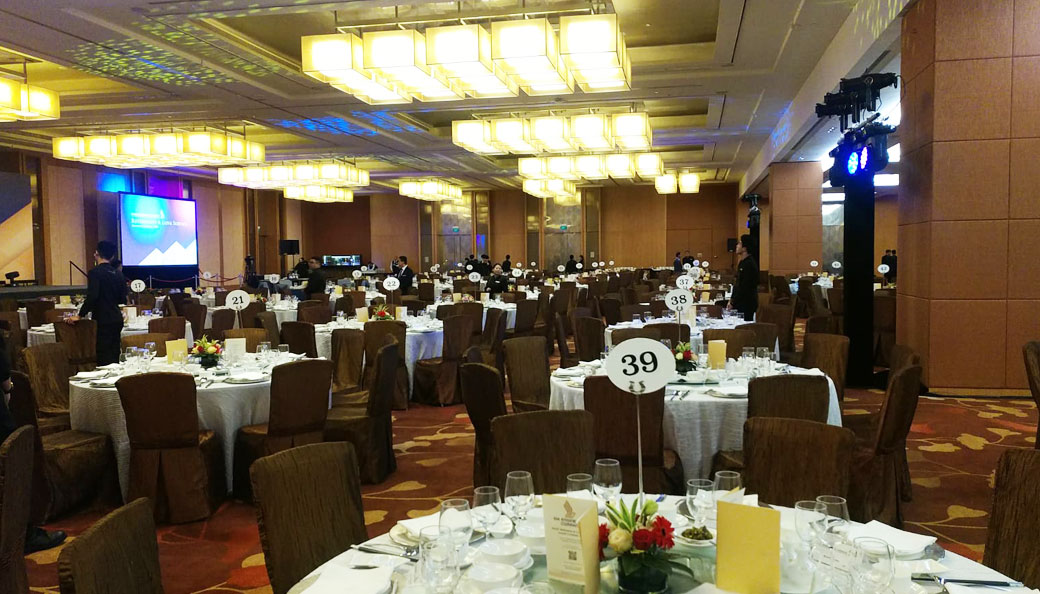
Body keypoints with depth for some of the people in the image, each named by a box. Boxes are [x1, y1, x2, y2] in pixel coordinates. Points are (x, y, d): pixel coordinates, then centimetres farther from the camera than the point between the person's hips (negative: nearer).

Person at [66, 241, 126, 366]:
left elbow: (92, 297, -21)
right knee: (114, 356, 12)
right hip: (117, 320, 7)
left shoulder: (95, 272, -11)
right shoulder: (118, 274, 9)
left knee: (104, 359, -5)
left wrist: (80, 316, -14)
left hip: (103, 321, -7)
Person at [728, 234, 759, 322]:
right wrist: (732, 299, 13)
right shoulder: (742, 262, 13)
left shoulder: (749, 264, -18)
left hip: (747, 304, -10)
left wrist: (733, 303, -16)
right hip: (741, 303, 10)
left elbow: (744, 288, -21)